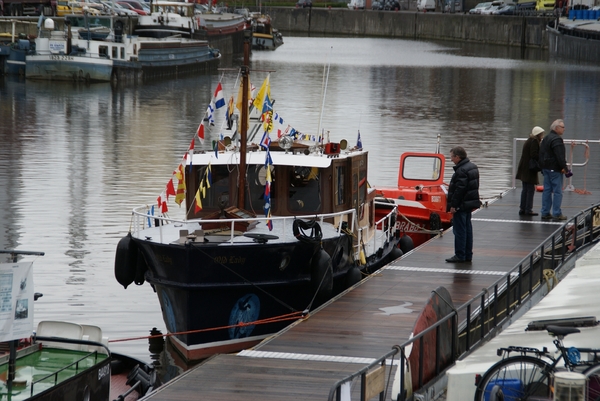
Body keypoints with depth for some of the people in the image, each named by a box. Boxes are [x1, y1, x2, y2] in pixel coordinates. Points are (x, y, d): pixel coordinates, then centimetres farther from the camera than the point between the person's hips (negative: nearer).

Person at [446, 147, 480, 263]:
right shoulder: (472, 167, 13)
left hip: (461, 205, -10)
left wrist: (453, 205, -20)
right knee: (467, 229, 14)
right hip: (469, 204, 10)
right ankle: (468, 255, 19)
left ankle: (460, 256, -3)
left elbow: (459, 189, -24)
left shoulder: (461, 170, -20)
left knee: (459, 230, -5)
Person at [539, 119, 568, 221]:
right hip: (555, 169, -9)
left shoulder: (546, 139, 15)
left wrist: (542, 167, 20)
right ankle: (557, 214, -4)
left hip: (546, 168, 9)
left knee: (547, 190, 12)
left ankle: (545, 213, 14)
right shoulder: (557, 139, -16)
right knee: (557, 191, -4)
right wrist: (564, 168, -17)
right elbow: (560, 156, -21)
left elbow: (541, 154, 19)